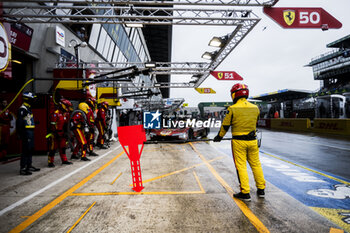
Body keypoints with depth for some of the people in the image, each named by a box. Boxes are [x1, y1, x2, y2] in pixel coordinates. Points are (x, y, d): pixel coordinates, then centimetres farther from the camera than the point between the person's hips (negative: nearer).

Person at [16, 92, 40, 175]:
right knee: (26, 150, -10)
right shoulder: (22, 109, -13)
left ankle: (29, 166, 24)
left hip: (30, 132, 10)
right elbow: (19, 122, -19)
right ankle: (22, 169, -7)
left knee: (30, 149, 14)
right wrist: (20, 133, -21)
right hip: (26, 132, -10)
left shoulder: (28, 108, 19)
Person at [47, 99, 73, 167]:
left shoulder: (65, 114, 11)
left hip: (62, 134, 8)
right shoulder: (55, 114, -15)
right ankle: (50, 162, 7)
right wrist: (56, 134, -19)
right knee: (53, 148, -1)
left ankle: (64, 160, 22)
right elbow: (53, 125, -18)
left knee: (63, 147, 13)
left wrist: (65, 132, 17)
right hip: (55, 134, -8)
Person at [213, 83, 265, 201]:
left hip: (238, 142, -4)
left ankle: (245, 193, 7)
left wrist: (219, 136, 12)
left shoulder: (232, 109, -11)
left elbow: (225, 125, -4)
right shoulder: (255, 108, 3)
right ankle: (261, 190, 25)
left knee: (241, 166, 3)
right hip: (252, 141, 5)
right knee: (256, 165, 15)